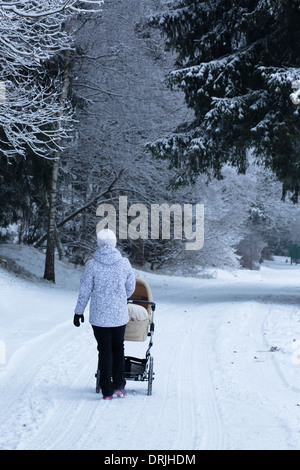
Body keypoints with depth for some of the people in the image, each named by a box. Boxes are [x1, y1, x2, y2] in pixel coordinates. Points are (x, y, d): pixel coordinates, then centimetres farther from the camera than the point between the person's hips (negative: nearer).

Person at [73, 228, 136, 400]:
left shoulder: (92, 265, -10)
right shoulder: (124, 263, -5)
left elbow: (84, 291, -6)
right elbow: (131, 288, 5)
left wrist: (79, 311, 7)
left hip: (99, 316, -1)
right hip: (120, 315, 1)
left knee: (105, 350, 7)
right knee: (118, 348, 18)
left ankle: (107, 391, 9)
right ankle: (119, 385, 13)